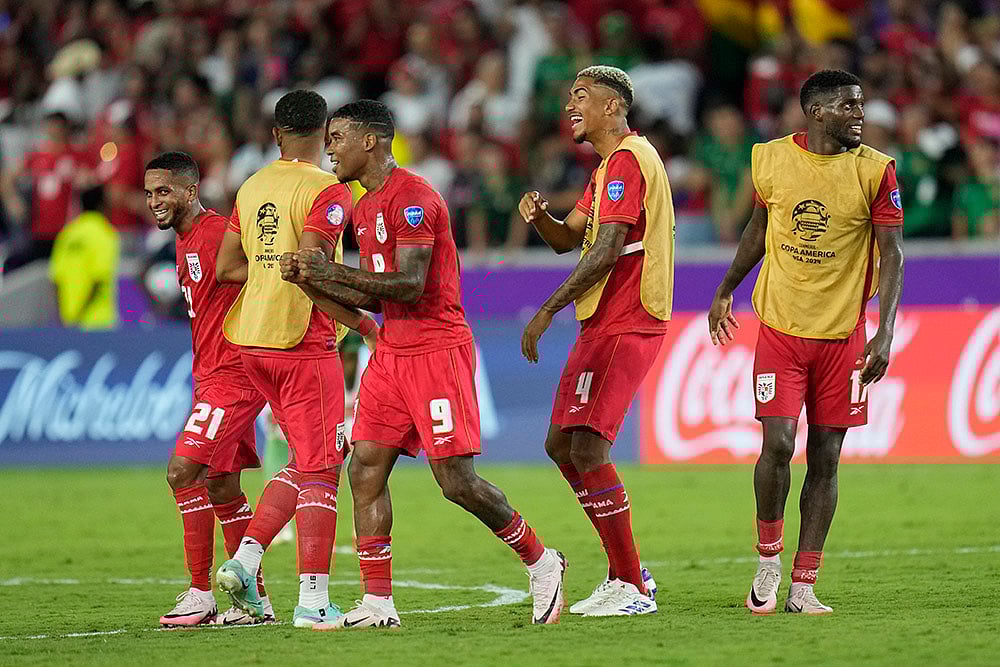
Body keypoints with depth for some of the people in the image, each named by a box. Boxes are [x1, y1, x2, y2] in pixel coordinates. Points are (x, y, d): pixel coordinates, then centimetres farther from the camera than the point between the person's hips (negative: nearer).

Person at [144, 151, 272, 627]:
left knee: (183, 472, -15)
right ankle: (257, 599, 16)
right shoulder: (185, 241, 16)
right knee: (221, 487, 11)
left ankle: (201, 593, -10)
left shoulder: (219, 232, -15)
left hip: (233, 376, -10)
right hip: (211, 376, 10)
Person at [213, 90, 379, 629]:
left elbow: (226, 268, 11)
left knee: (306, 461, 18)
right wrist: (364, 323, -12)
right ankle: (313, 600, -6)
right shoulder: (327, 191, -11)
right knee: (320, 469, -3)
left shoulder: (252, 188, 11)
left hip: (252, 341, 7)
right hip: (302, 341, -7)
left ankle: (244, 560, 6)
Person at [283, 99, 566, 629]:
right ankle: (377, 604, -1)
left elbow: (409, 285, -21)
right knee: (365, 469, -1)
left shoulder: (412, 198, -14)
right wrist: (310, 279, 7)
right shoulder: (365, 209, 17)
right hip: (391, 353, 9)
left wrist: (336, 271, -21)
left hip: (437, 351, -9)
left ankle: (541, 564, 11)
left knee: (457, 481, -9)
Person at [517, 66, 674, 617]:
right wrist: (539, 216, -1)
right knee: (561, 446, 13)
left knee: (587, 450, -15)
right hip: (604, 324, 11)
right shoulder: (610, 165, 21)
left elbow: (607, 251, -21)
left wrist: (546, 312, -19)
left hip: (623, 328, -11)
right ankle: (624, 572, 19)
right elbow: (567, 239, 22)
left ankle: (634, 588, -10)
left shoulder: (627, 161, -14)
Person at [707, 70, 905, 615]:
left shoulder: (874, 171, -5)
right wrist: (724, 292, 25)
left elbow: (892, 255, -5)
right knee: (778, 444, -12)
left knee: (825, 459, 3)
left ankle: (803, 585, 9)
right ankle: (768, 560, 10)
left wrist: (885, 332, -16)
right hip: (781, 327, 0)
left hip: (843, 334, 0)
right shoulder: (771, 159, 0)